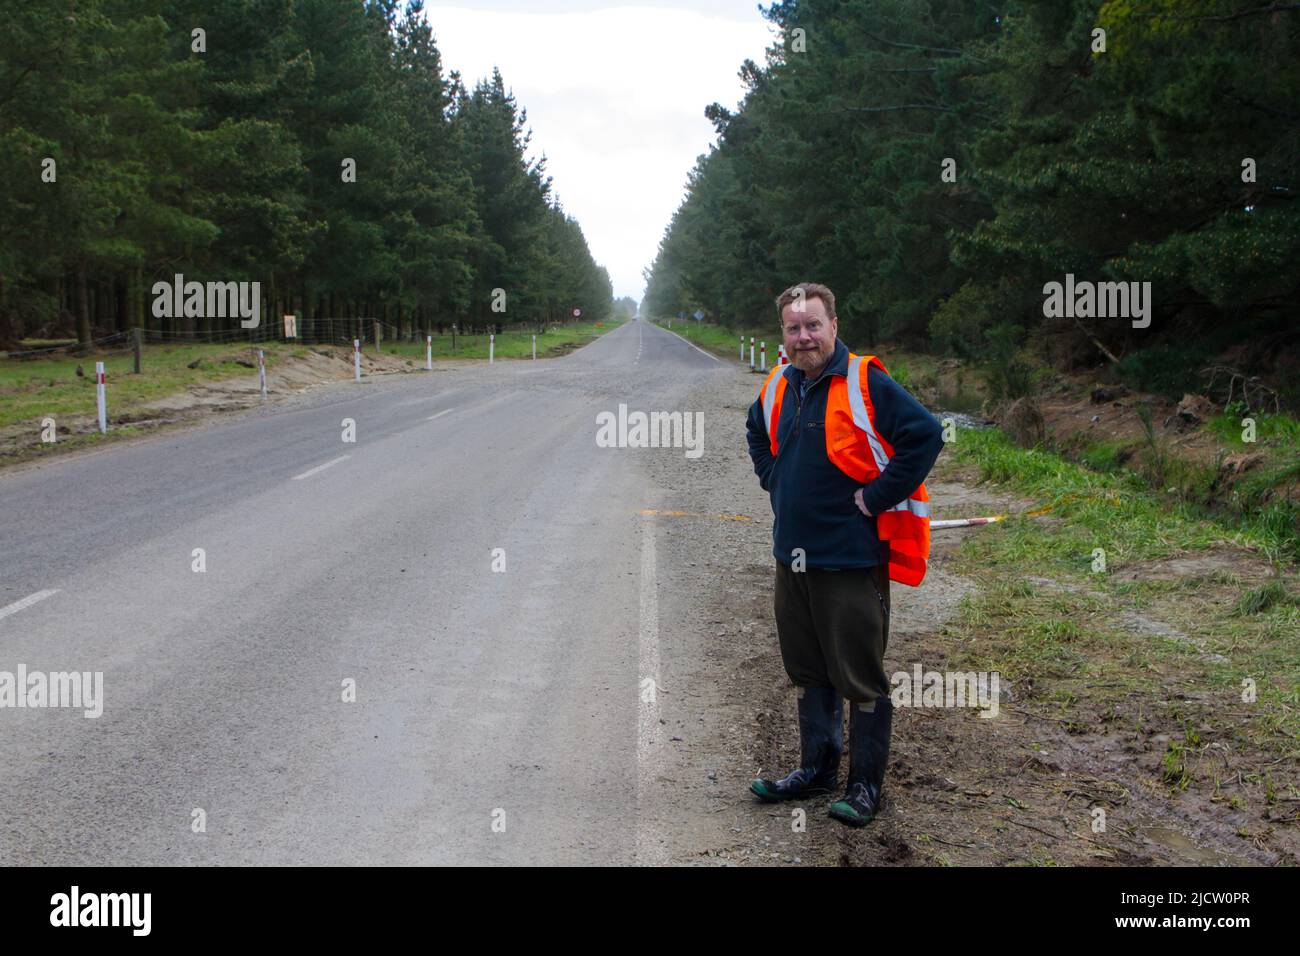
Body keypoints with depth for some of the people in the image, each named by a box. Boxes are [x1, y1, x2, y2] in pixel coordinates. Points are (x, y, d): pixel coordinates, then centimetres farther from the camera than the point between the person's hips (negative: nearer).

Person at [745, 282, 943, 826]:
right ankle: (816, 768, 30)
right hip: (792, 556, 7)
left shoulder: (865, 383, -13)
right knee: (807, 672, 16)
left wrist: (876, 497, -16)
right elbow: (758, 435, 29)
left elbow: (926, 434, -19)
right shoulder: (778, 387, 8)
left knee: (860, 676, 1)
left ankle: (866, 783, 14)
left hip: (852, 560, -7)